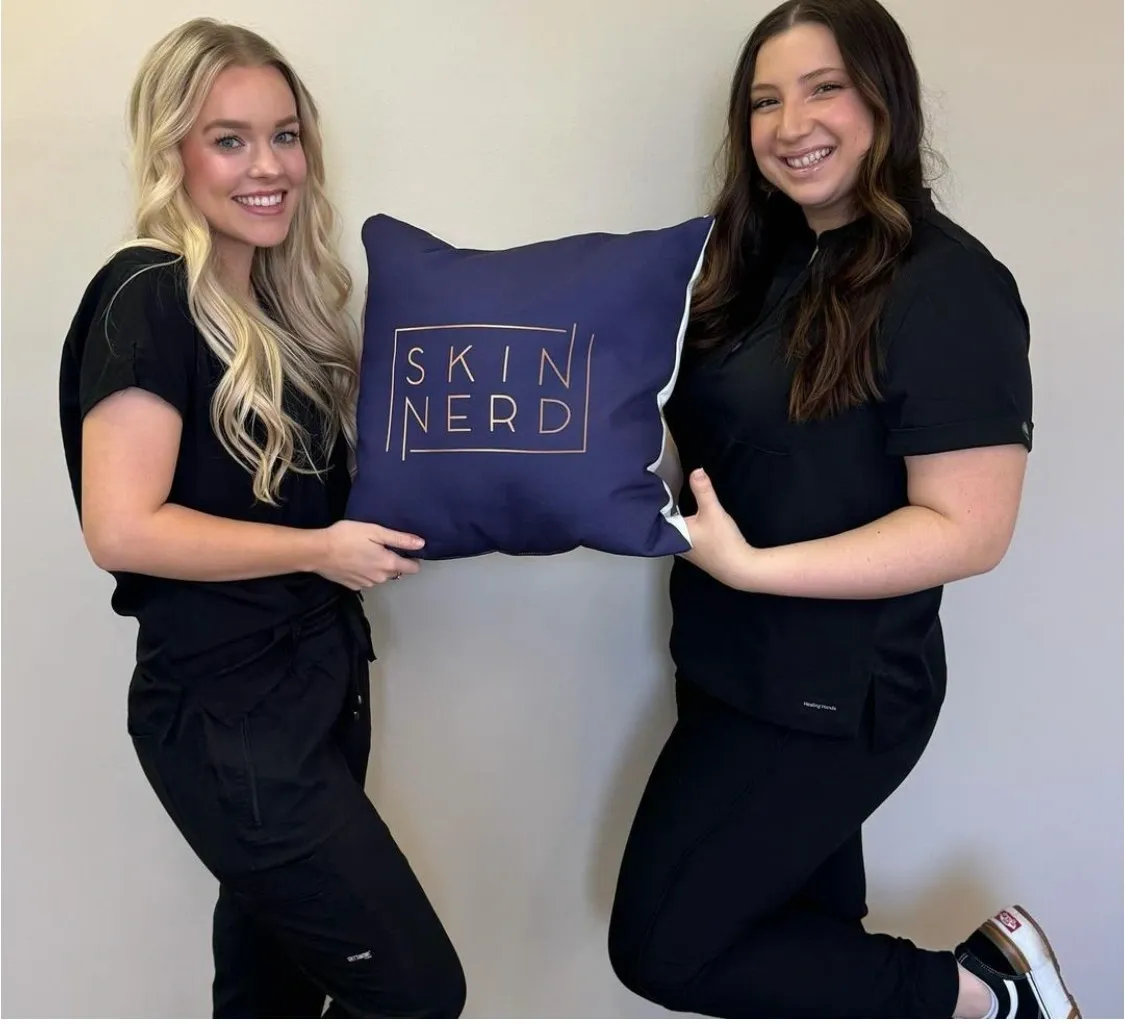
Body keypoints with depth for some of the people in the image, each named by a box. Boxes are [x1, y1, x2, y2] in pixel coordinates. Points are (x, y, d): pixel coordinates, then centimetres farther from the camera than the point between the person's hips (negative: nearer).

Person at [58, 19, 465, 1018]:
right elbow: (121, 528, -21)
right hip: (224, 715, -8)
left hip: (319, 684, 8)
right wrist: (319, 550, -17)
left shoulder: (279, 297, 10)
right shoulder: (148, 298, -14)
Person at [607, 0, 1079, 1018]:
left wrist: (752, 566, -27)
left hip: (833, 692, -8)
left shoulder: (949, 285, -17)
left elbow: (968, 530, -21)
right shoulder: (764, 262, 7)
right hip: (733, 663, 8)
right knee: (807, 922, 23)